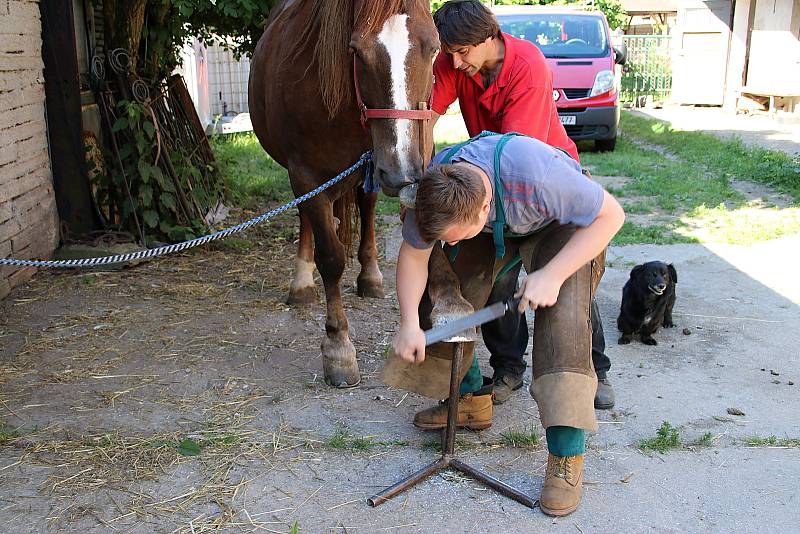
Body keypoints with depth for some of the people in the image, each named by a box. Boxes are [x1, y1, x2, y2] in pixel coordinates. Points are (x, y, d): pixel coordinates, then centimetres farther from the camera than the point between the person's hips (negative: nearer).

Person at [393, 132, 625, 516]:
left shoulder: (536, 175, -44)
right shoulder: (433, 187, -29)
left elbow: (611, 215, -29)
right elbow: (413, 254, -13)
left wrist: (552, 275, -35)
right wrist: (409, 323, -24)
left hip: (562, 227, -5)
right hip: (497, 229, 5)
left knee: (563, 318, -24)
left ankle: (567, 457, -16)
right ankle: (469, 399, 14)